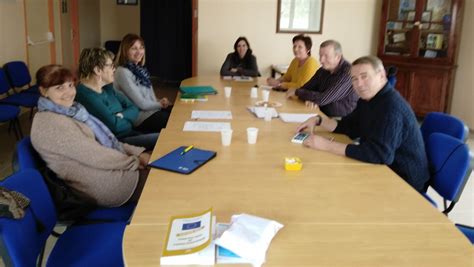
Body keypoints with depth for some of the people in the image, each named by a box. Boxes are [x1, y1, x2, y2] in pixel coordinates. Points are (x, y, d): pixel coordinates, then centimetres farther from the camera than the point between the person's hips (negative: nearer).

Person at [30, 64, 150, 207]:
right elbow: (95, 156, -21)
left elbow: (105, 140, 12)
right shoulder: (51, 124, -20)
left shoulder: (69, 111, 10)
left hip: (111, 167, 9)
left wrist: (138, 153, 1)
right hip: (106, 184, -9)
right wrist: (136, 161, -12)